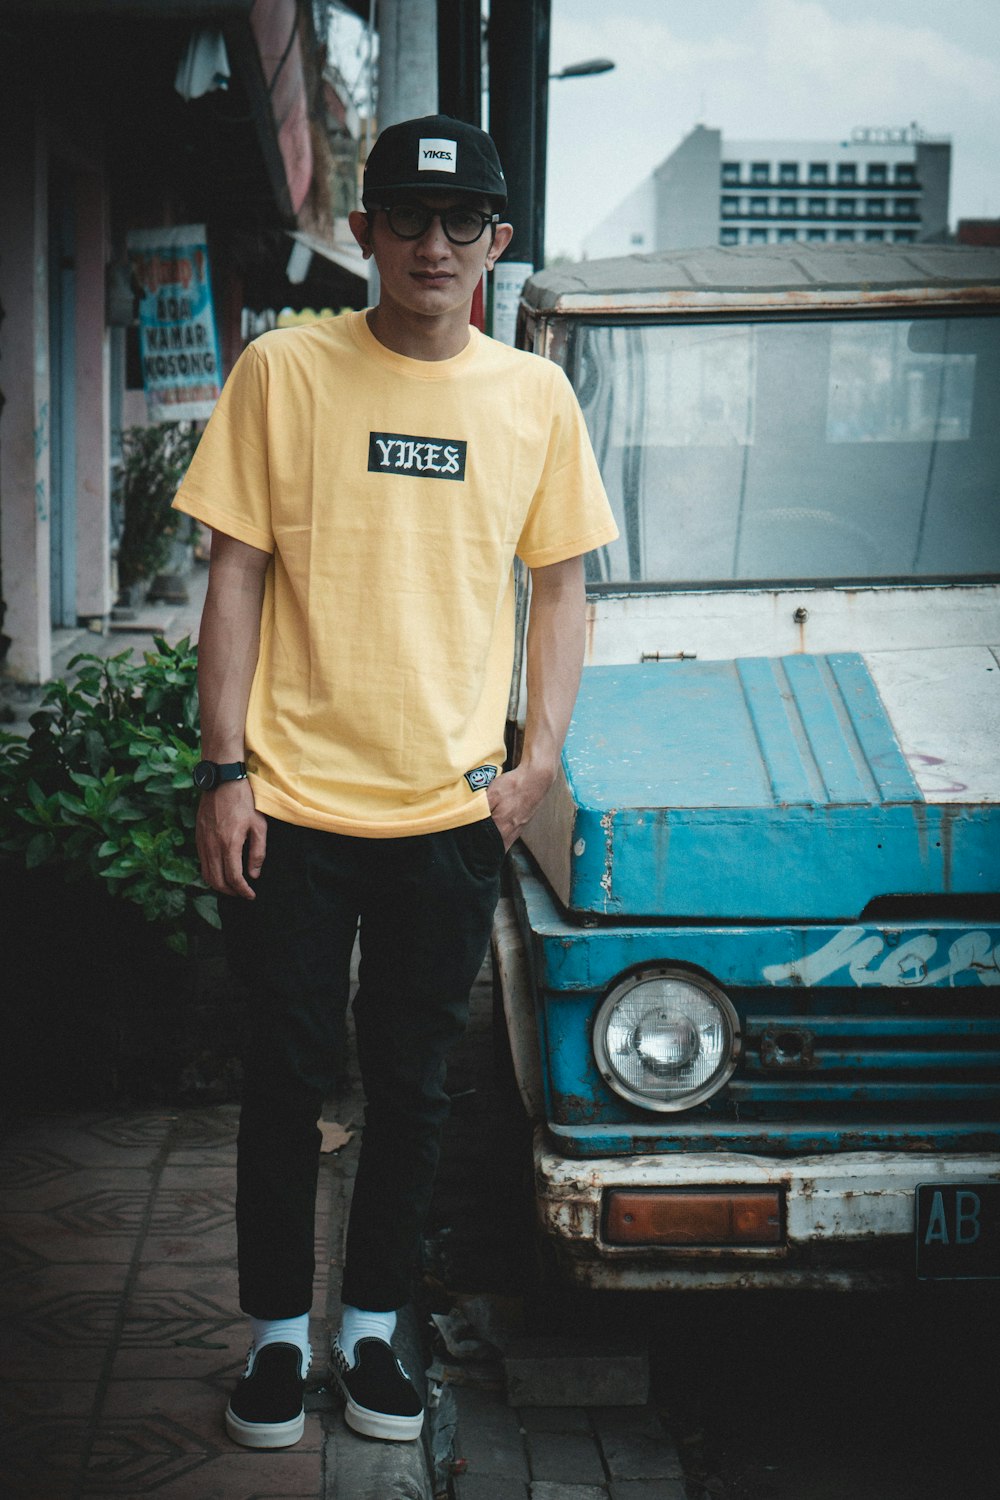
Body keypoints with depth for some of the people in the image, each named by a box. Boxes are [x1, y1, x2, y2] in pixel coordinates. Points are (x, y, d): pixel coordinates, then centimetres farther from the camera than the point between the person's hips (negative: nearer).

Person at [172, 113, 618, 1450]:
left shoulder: (535, 395, 5)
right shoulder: (286, 372, -2)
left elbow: (560, 583, 11)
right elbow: (236, 575, -2)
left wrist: (542, 752, -1)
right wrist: (225, 771, -7)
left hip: (452, 808, 2)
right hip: (295, 799, -2)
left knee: (413, 1085, 12)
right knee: (287, 1075, 8)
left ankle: (373, 1327, 28)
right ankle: (278, 1334, 25)